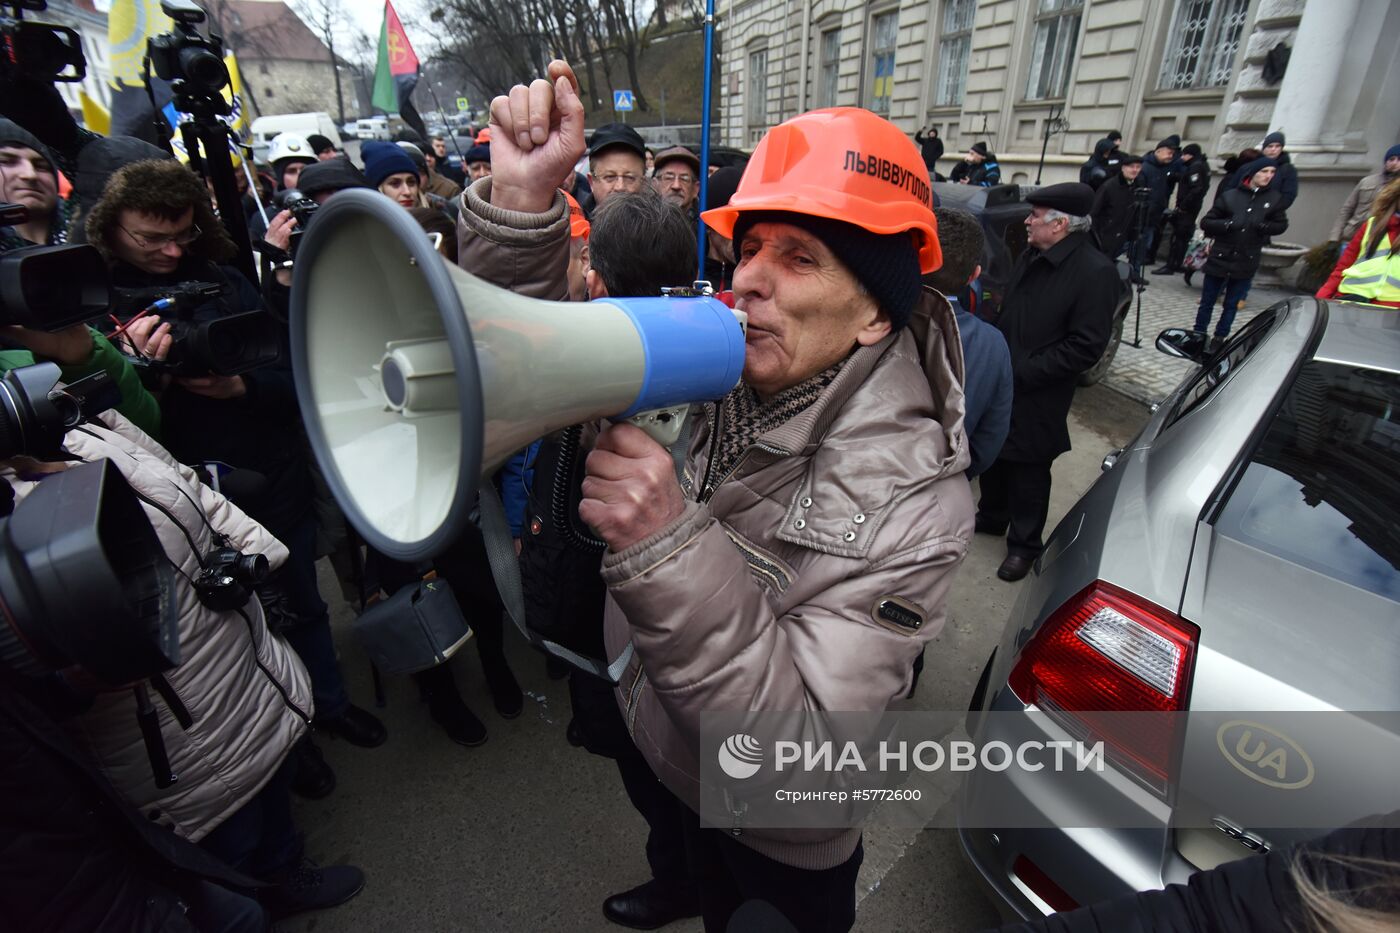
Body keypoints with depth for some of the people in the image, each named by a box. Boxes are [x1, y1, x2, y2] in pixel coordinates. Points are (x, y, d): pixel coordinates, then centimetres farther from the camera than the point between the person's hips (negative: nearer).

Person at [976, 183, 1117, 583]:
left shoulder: (1095, 272, -17)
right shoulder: (1031, 257, 5)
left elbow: (1086, 347, -19)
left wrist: (1021, 372, -20)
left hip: (1038, 400, -6)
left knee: (1029, 474, 8)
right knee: (993, 459, 20)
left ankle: (1023, 545, 27)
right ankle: (991, 518, 43)